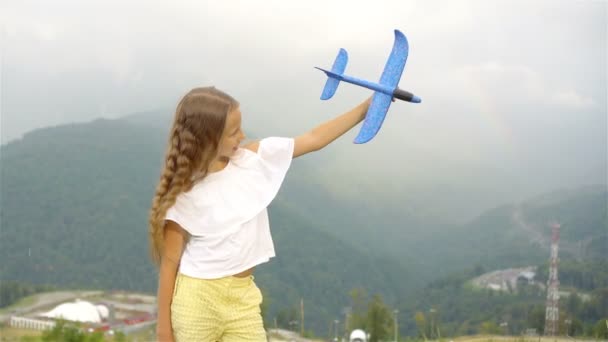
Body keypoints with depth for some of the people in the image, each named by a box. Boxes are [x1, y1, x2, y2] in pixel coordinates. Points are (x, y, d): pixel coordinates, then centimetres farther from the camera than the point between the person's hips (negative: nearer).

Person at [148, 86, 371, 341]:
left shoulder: (253, 158, -1)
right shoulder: (183, 192, -12)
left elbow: (314, 139, 4)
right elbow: (169, 262, -8)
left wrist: (365, 109, 1)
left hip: (243, 296, 5)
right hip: (197, 299, -4)